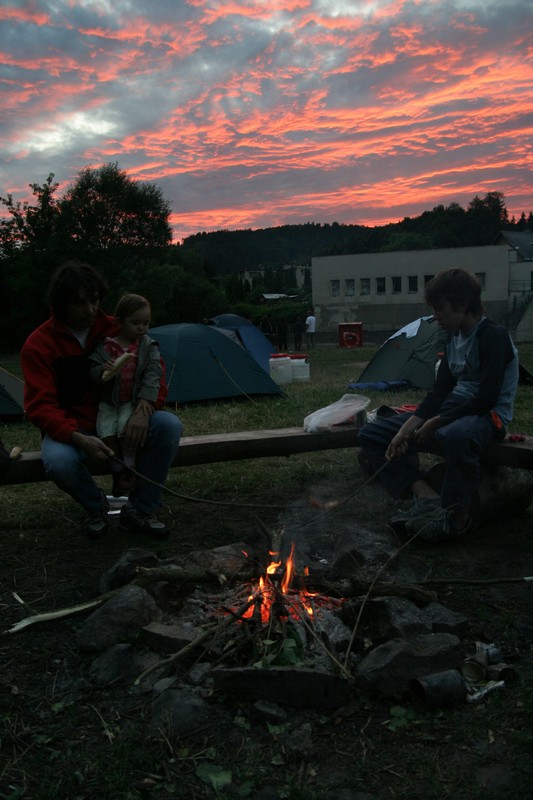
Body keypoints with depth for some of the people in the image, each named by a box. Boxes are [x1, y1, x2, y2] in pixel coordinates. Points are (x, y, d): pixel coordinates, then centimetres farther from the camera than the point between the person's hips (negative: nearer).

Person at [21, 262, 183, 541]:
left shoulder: (116, 330, -4)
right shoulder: (38, 345, -12)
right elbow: (40, 407, -16)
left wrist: (143, 410, -28)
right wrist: (78, 438, -35)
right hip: (72, 430, -2)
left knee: (169, 425, -24)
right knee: (57, 461, -37)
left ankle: (139, 510, -10)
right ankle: (95, 505, -1)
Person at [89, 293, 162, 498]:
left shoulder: (148, 346, -1)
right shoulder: (105, 346, -2)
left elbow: (153, 373, -8)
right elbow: (93, 369, -2)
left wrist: (146, 398, -19)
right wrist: (103, 372, -25)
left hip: (133, 401, -1)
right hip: (108, 402, 1)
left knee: (126, 428, -26)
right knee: (106, 432, -19)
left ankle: (129, 470, -8)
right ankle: (119, 473, -1)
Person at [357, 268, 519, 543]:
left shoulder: (493, 335, -14)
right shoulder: (454, 337, 11)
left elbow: (487, 397, -22)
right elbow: (440, 390, 7)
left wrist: (436, 423, -20)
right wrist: (407, 428, -7)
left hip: (488, 416, -9)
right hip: (452, 411, 9)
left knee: (455, 435, -47)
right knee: (371, 434, -1)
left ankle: (458, 515, -22)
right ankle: (425, 495, -17)